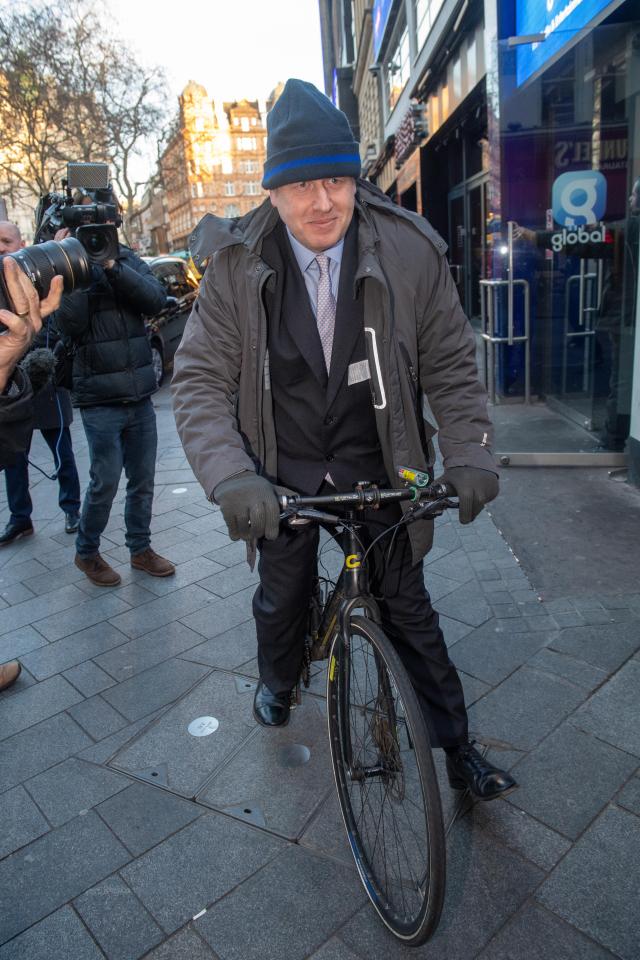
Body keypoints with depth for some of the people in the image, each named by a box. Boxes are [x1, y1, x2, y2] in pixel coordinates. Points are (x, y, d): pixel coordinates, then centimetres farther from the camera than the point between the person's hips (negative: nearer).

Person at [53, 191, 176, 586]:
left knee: (143, 481, 10)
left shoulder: (129, 259, 9)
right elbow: (69, 324, -16)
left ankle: (141, 549, 27)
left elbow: (156, 298, -10)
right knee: (105, 482, -2)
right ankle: (87, 552, 20)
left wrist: (112, 266, -19)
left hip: (141, 398, 4)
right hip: (100, 401, -4)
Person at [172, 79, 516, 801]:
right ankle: (278, 682, 51)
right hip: (285, 466, 1)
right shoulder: (238, 264, -12)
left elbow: (450, 363, -4)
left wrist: (468, 455, -16)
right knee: (281, 591, 17)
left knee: (407, 602, 7)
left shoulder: (410, 250, -12)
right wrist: (231, 475, -29)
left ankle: (456, 746, 27)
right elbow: (200, 378, -13)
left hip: (376, 462, 0)